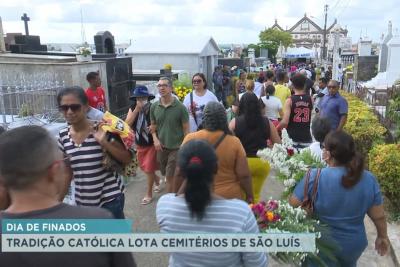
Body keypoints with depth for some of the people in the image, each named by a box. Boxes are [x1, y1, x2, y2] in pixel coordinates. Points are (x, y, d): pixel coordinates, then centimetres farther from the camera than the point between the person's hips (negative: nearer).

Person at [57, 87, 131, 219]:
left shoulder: (102, 130, -16)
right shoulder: (63, 136, -2)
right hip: (82, 201, 5)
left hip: (110, 199, -5)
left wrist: (103, 142, -26)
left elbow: (127, 159, -16)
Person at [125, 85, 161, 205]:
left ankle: (149, 194, 19)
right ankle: (157, 181, 47)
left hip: (152, 144, -5)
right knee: (144, 168, 19)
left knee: (149, 169, 2)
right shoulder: (132, 108, -5)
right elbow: (127, 123, -17)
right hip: (139, 144, 5)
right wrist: (137, 110, -24)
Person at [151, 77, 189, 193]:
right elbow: (153, 126, 11)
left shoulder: (180, 107, -11)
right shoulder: (154, 107, 1)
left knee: (170, 177, -3)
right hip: (161, 147, 5)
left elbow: (186, 129, -7)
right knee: (166, 175, 17)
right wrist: (155, 139, -7)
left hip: (176, 147, -4)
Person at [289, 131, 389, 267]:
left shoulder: (315, 177, -28)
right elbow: (379, 216, -7)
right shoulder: (369, 179, -17)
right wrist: (383, 236, 12)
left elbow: (292, 205, -18)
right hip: (354, 244, 4)